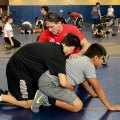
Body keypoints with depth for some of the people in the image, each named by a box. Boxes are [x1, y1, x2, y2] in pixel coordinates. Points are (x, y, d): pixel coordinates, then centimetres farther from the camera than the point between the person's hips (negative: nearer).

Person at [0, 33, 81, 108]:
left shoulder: (55, 47, 1)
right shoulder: (58, 54, -24)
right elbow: (63, 82, -30)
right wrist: (71, 87, -11)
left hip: (24, 65, 9)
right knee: (29, 104, -1)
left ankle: (9, 93, 21)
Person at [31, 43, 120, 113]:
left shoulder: (83, 60, 19)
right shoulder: (89, 65, -7)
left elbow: (84, 80, 33)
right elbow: (97, 88, -4)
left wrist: (93, 94, 40)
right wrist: (109, 106, 2)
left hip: (47, 79, 10)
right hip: (49, 83, -10)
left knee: (73, 97, 25)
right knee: (78, 106, -8)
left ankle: (45, 94, 13)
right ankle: (47, 99, -7)